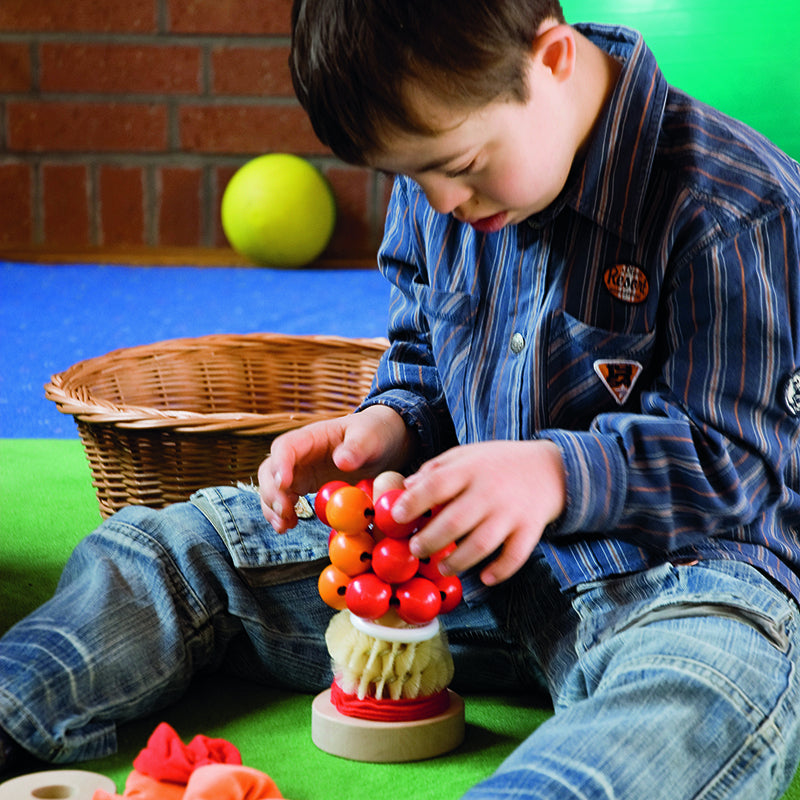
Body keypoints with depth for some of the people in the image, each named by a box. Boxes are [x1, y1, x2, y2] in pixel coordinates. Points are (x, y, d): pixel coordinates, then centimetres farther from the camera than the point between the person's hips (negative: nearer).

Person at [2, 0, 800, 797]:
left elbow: (734, 458, -17)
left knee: (726, 682, -44)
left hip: (672, 563, -6)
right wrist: (388, 425, -5)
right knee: (175, 548, 2)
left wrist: (555, 474, -32)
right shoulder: (433, 189, 3)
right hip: (461, 552, 6)